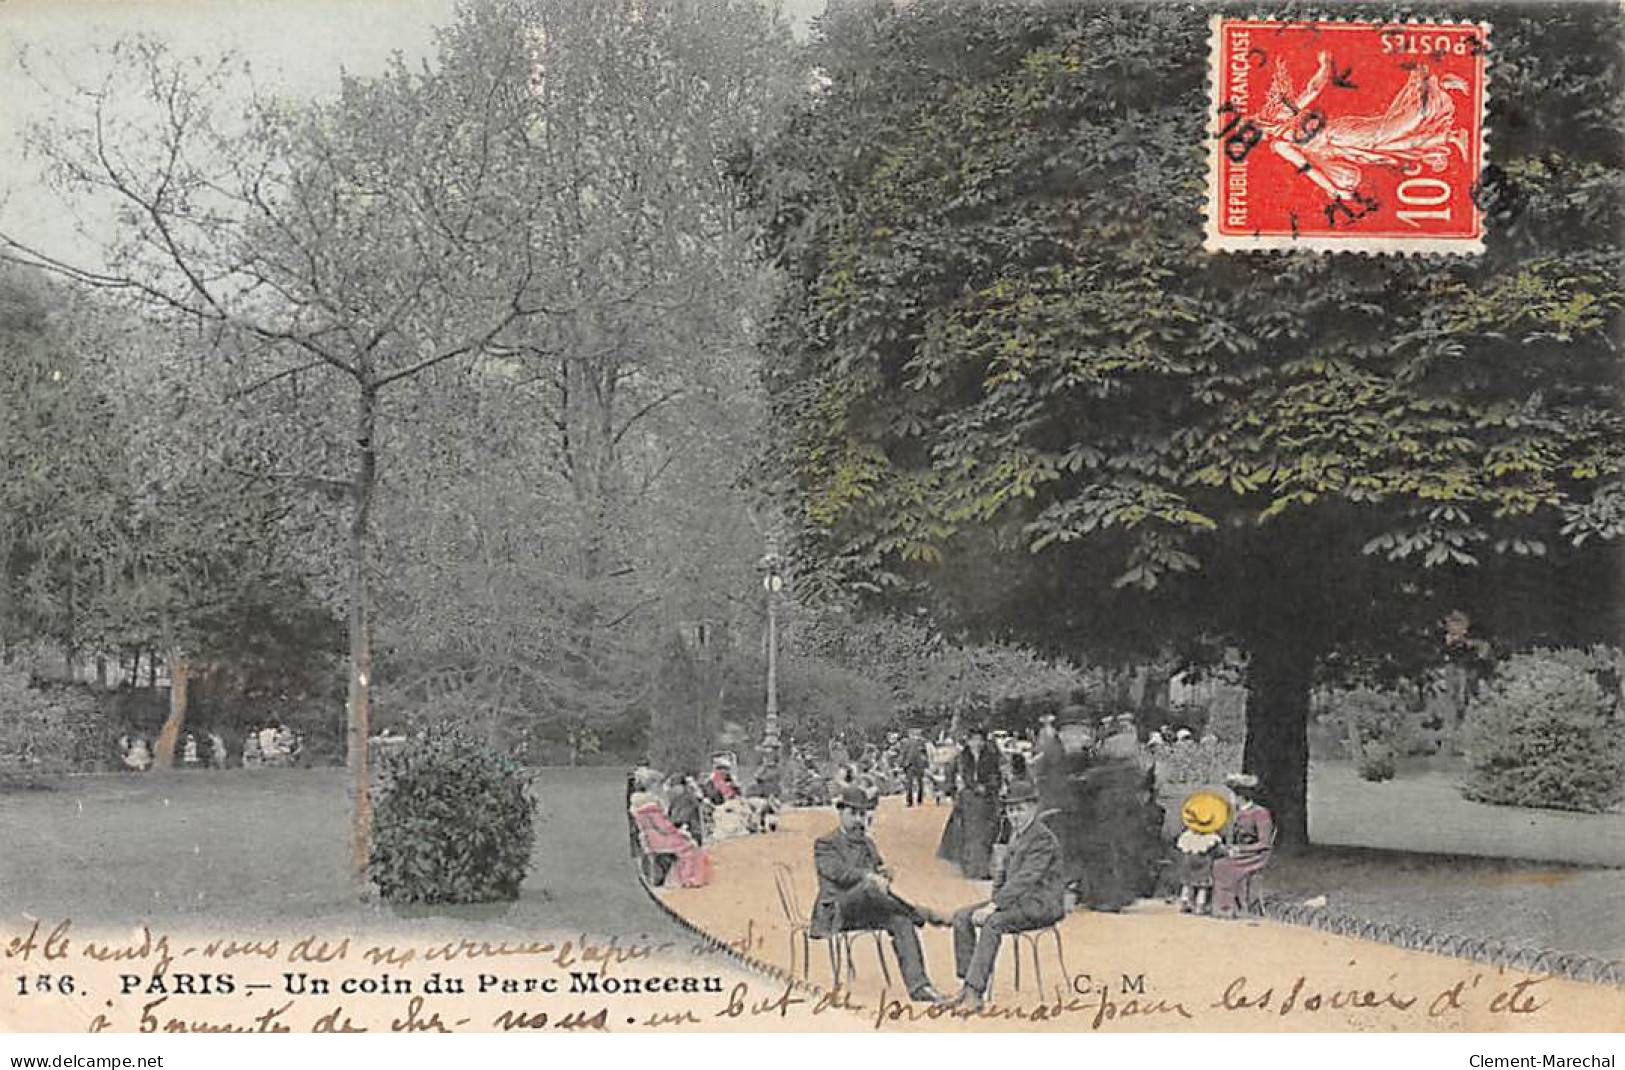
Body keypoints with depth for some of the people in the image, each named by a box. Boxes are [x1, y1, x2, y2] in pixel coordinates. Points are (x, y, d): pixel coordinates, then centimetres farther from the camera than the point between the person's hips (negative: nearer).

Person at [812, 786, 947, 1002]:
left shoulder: (868, 844, 26)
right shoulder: (825, 844, 4)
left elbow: (880, 871, 18)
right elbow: (839, 872, -14)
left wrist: (883, 875, -9)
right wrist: (870, 877, -31)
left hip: (865, 912, 6)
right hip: (835, 913, -6)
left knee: (902, 921, -25)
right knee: (867, 889, -38)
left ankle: (917, 985, -34)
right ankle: (921, 914, -28)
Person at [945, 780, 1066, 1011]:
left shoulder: (1043, 839, -16)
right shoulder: (1016, 833, 15)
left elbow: (1025, 879, -24)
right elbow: (1006, 873, 21)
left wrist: (993, 907, -28)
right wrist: (994, 902, 3)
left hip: (1040, 904, -10)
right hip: (1018, 901, 10)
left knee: (993, 923, -33)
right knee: (961, 916, -5)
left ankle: (975, 992, -37)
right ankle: (967, 985, -11)